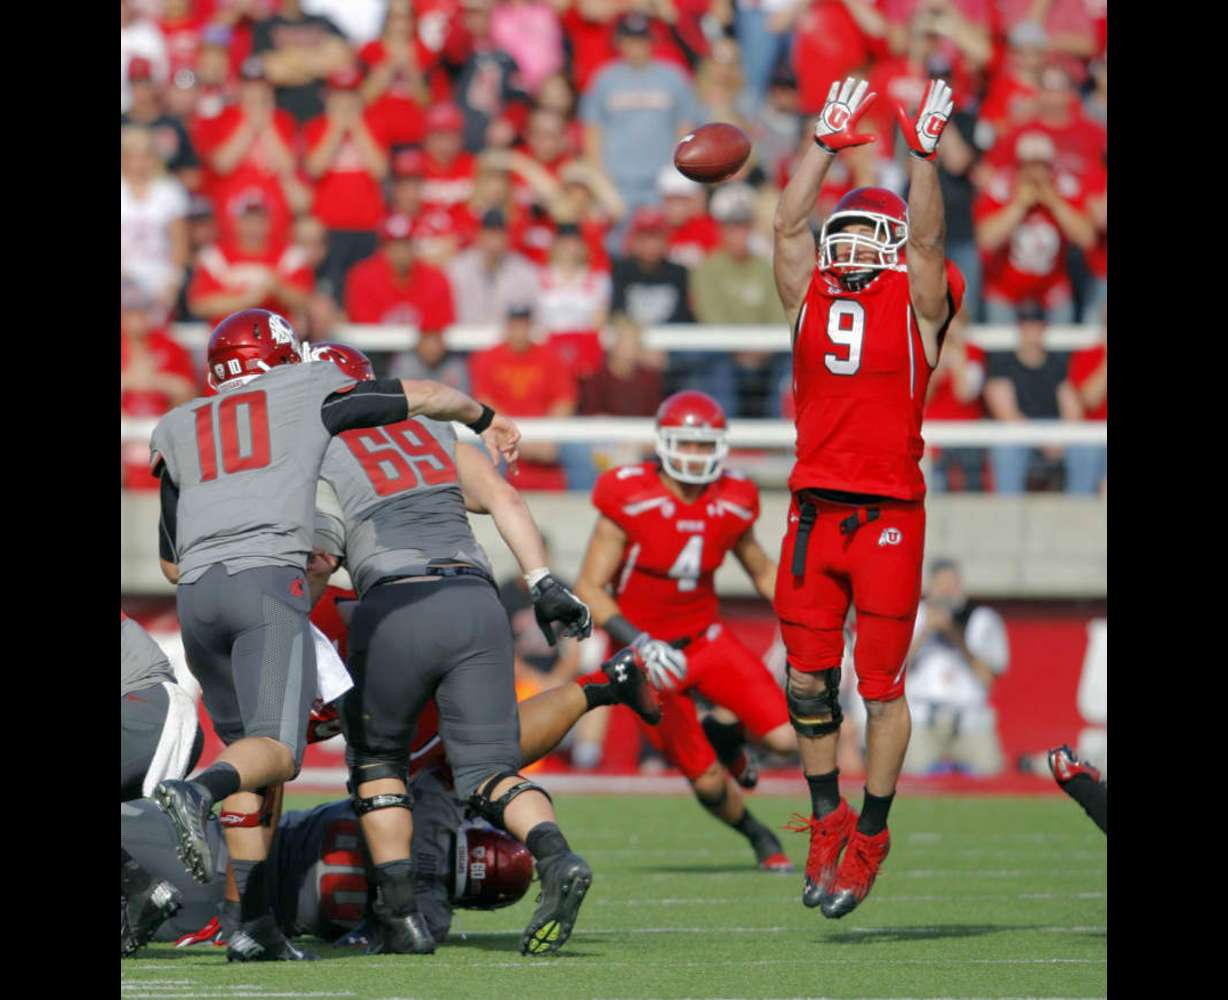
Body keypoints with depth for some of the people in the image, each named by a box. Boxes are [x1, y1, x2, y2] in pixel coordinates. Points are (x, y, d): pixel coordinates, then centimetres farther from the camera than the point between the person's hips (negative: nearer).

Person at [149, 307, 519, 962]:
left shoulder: (178, 430, 25)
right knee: (276, 752, -10)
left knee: (242, 743, 16)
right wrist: (485, 419, 48)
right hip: (268, 580, -4)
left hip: (197, 591, 4)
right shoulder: (307, 393, 18)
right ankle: (196, 793, -43)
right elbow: (426, 397, 30)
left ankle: (253, 923, 6)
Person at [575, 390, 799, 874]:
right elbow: (588, 590, -18)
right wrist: (640, 645, -30)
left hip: (706, 638, 4)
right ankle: (759, 838, 30)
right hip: (650, 652, -4)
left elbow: (763, 572, 13)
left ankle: (730, 739, 22)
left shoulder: (731, 505, -6)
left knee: (785, 738, -14)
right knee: (707, 782, -2)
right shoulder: (630, 502, -19)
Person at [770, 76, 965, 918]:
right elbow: (790, 226, 5)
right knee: (808, 678, 4)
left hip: (890, 515, -3)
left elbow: (928, 238, -10)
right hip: (815, 512, 4)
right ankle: (827, 818, 19)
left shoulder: (917, 306, 3)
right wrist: (829, 144, 4)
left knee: (881, 683, 0)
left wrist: (923, 153, -15)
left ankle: (872, 834, 9)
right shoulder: (810, 301, 11)